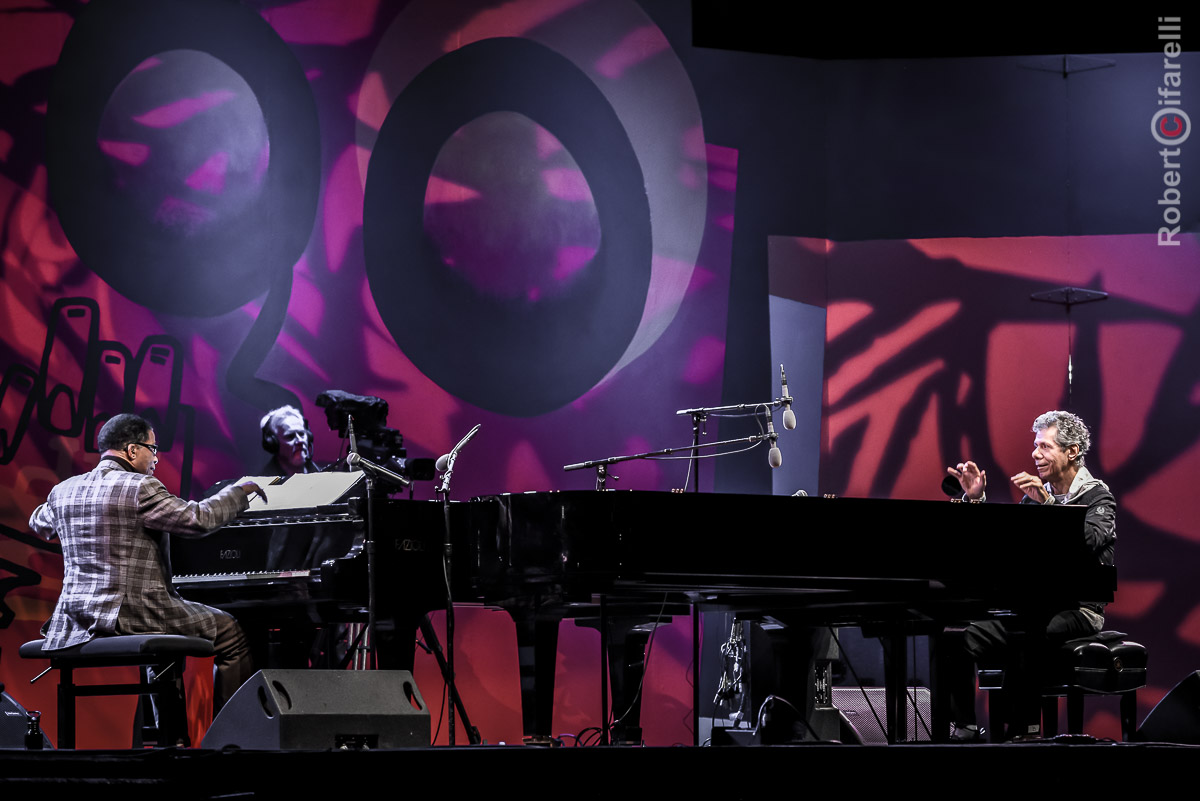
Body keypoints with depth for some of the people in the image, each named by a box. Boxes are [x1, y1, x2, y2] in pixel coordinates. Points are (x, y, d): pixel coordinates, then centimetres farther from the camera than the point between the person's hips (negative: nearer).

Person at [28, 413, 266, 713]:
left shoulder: (63, 491, 11)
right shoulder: (140, 488, -12)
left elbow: (38, 524, 32)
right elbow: (199, 519, -16)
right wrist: (241, 491, -1)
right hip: (134, 615, -8)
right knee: (229, 632, 4)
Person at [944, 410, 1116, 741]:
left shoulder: (1097, 496, 0)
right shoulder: (1034, 499, 17)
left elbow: (1091, 540, -22)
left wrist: (1047, 503, -27)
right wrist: (976, 500, -1)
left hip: (1077, 611, -6)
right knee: (963, 638, -16)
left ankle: (1023, 726, -28)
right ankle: (965, 728, -14)